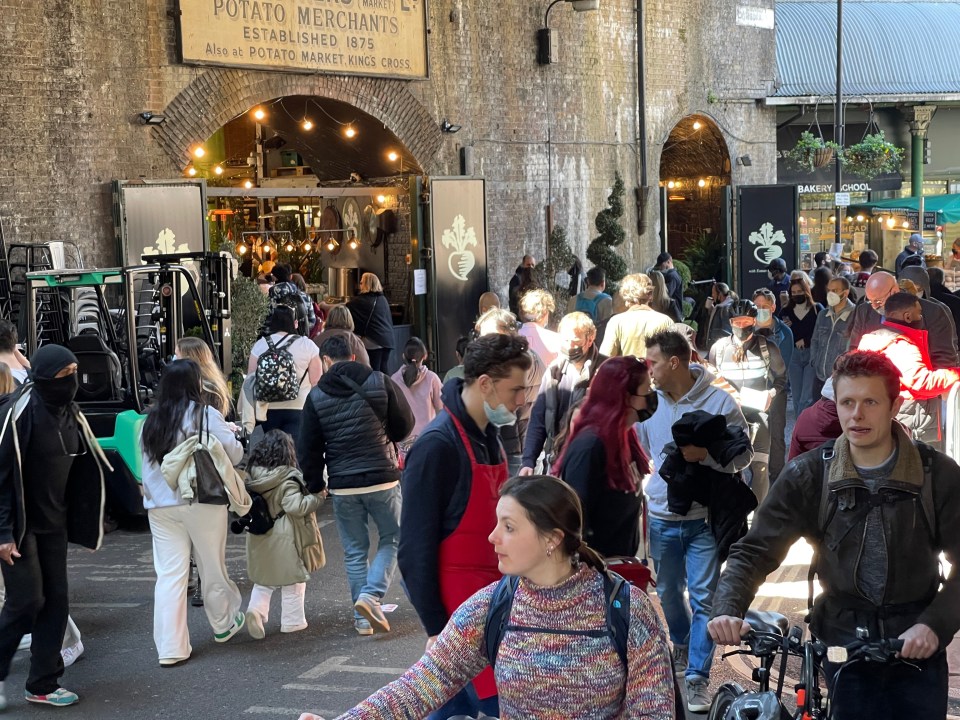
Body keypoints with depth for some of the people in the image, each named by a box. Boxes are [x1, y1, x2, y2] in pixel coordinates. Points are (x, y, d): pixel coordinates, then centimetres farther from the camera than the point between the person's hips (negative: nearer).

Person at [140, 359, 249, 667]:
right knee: (212, 568, 15)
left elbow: (147, 464, 7)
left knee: (169, 575, 1)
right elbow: (235, 453, -4)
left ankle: (170, 648, -2)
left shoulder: (151, 421, 7)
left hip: (160, 506, 3)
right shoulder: (205, 415, -6)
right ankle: (223, 625, 34)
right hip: (202, 502, -3)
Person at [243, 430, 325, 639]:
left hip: (259, 539, 5)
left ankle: (256, 608, -3)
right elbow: (295, 506, -26)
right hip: (285, 540, -5)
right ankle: (292, 620, 15)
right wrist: (317, 497, -17)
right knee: (293, 583, 10)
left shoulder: (252, 476, 0)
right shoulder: (289, 478, -18)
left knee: (263, 580, 18)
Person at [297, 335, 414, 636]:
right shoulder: (380, 382, -4)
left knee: (354, 551, 11)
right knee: (392, 539, 12)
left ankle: (362, 618, 13)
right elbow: (405, 425, 1)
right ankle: (371, 594, -8)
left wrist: (315, 485, 13)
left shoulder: (317, 396, 0)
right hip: (383, 480, -2)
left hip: (343, 486, 2)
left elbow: (307, 448, 1)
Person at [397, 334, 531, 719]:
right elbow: (415, 549, -17)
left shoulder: (489, 433, 8)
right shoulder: (438, 445, -19)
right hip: (458, 604, -8)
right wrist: (435, 628, -16)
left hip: (489, 596, 8)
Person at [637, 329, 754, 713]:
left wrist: (706, 455, -23)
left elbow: (743, 454, -7)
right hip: (661, 517, 4)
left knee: (704, 598, -3)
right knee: (667, 592, 20)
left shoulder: (720, 401, -11)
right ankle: (682, 645, 47)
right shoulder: (649, 403, 0)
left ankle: (697, 677, 4)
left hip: (706, 517, -4)